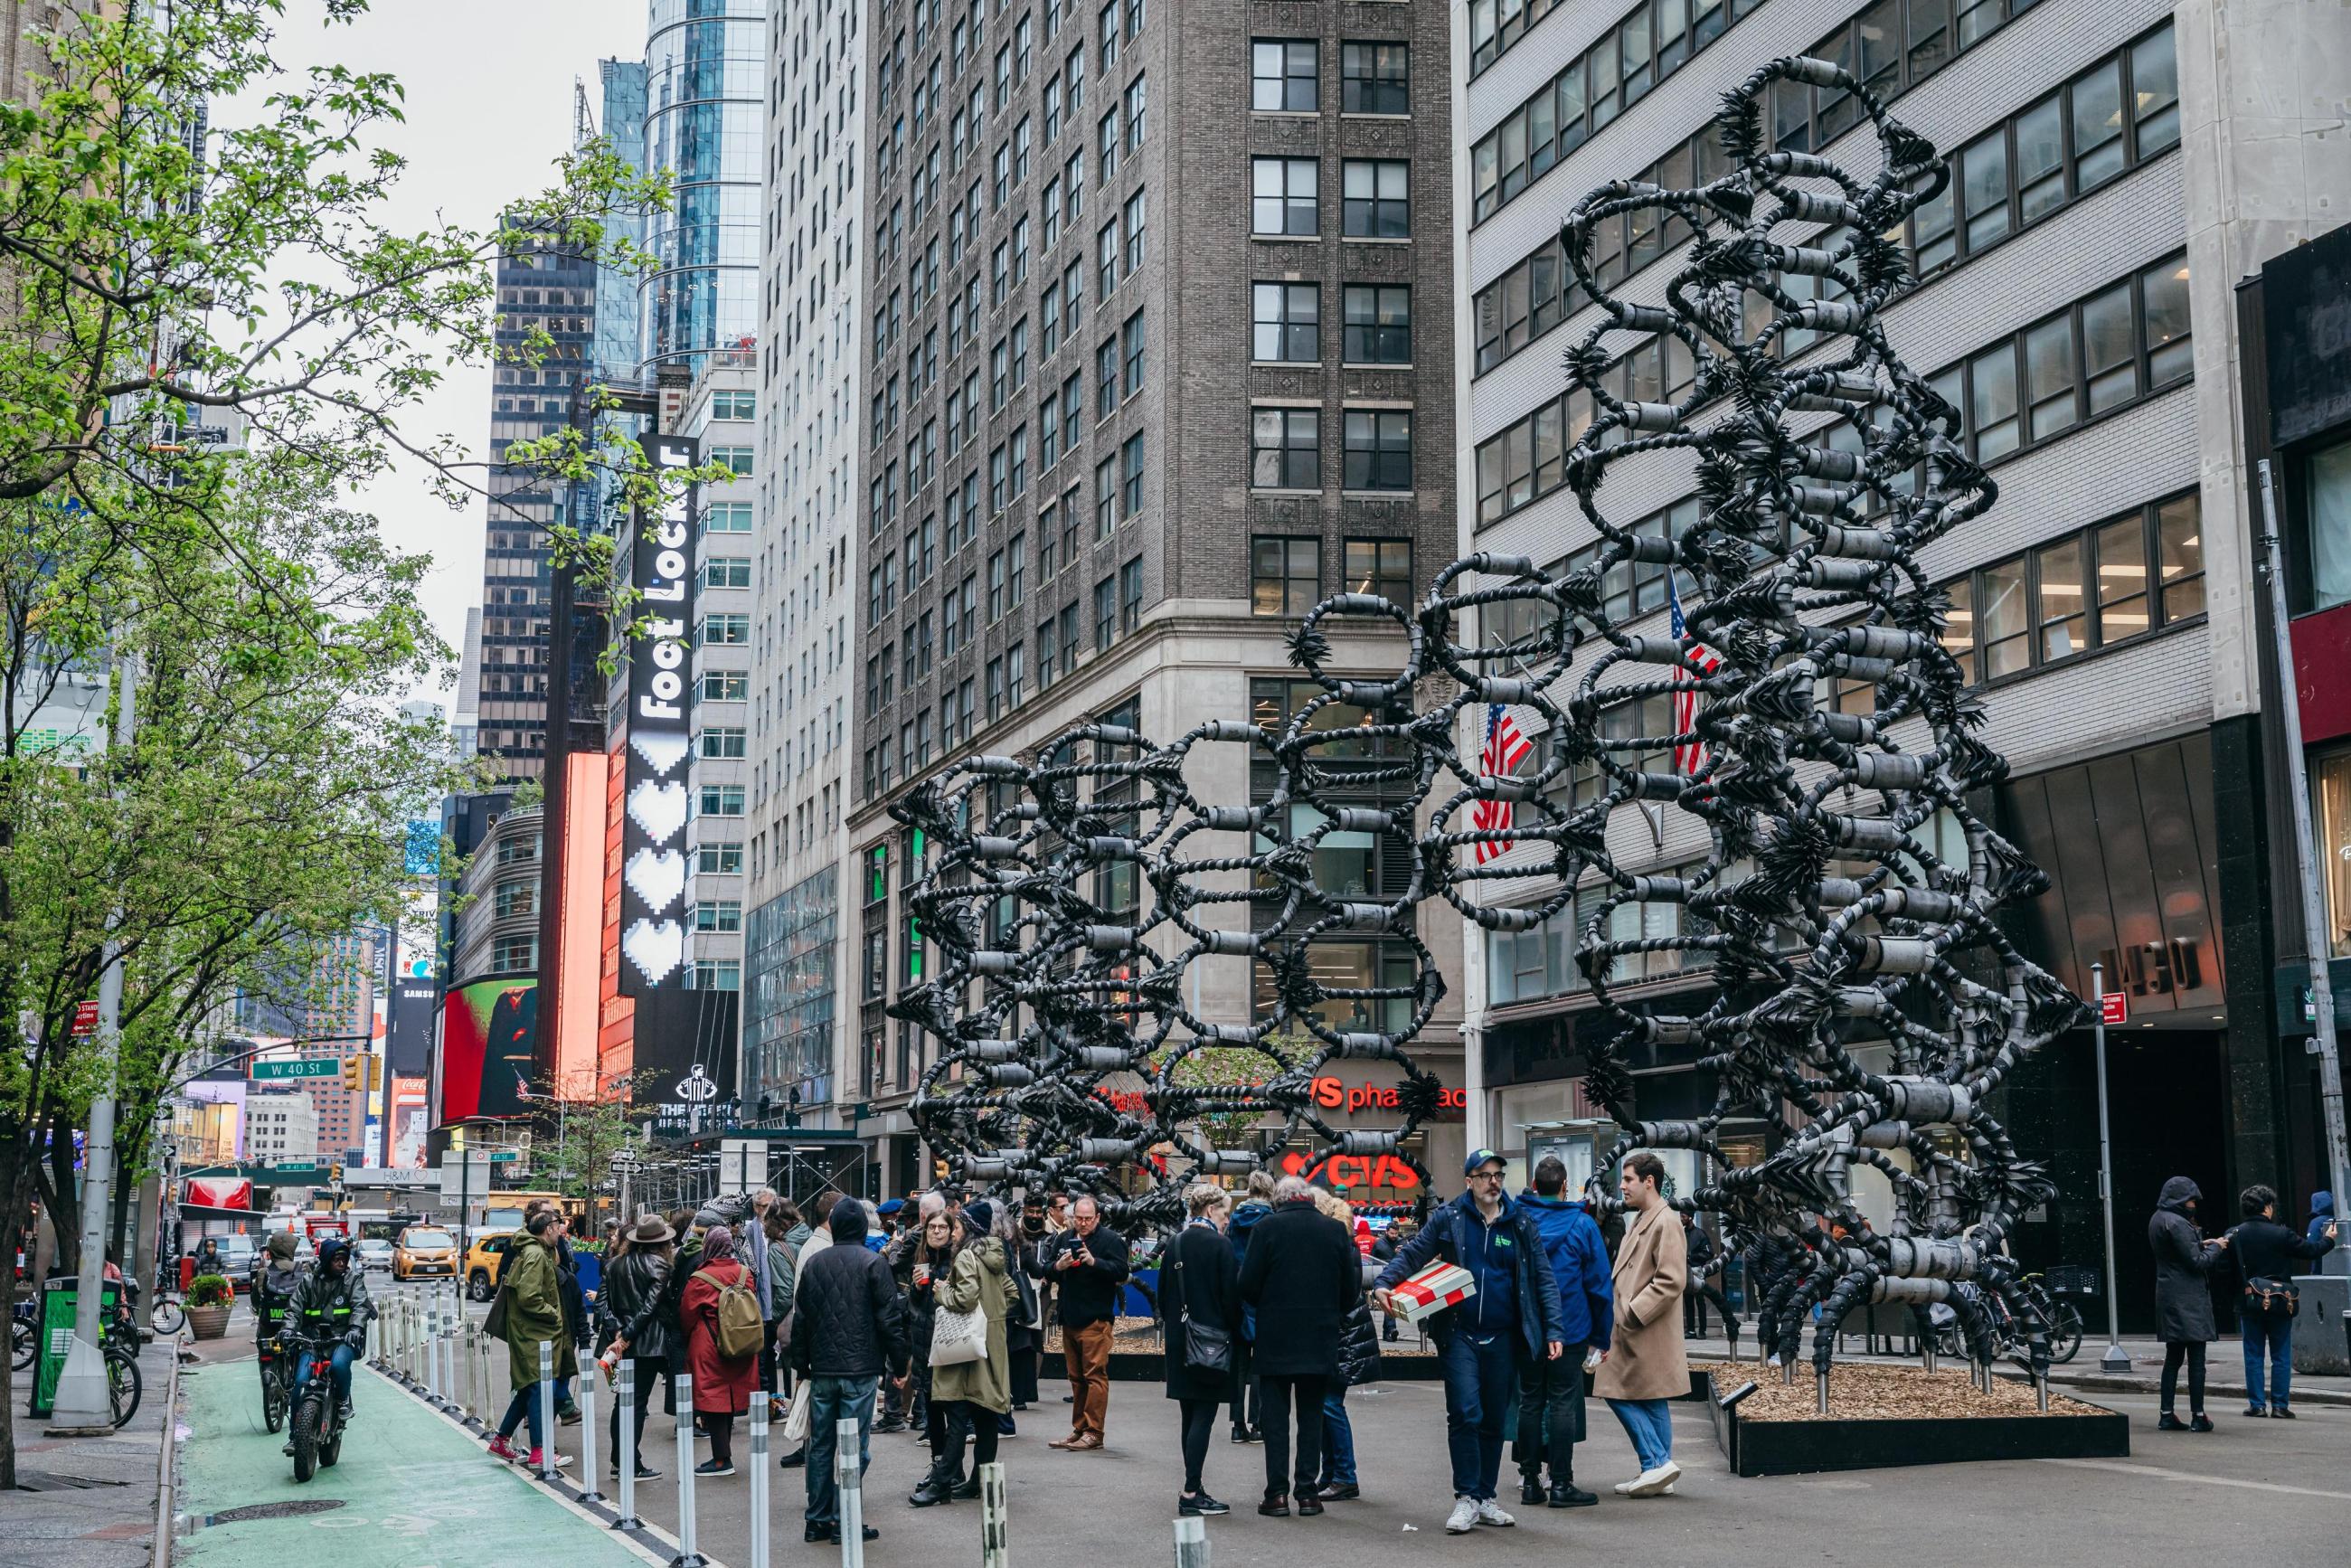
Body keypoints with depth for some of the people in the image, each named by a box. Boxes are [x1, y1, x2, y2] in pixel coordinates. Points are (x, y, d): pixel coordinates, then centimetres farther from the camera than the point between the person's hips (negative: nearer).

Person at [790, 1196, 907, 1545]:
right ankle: (843, 1522, -3)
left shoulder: (813, 1263, 7)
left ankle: (818, 1520, 14)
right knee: (854, 1447, -1)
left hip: (822, 1370, 4)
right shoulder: (872, 1263, -6)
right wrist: (898, 1364, 1)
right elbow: (889, 1319, -7)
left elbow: (801, 1318, 12)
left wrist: (801, 1364, 20)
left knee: (820, 1446, 11)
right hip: (860, 1370, -4)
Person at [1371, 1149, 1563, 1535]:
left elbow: (1543, 1278, 5)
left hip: (1502, 1339, 2)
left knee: (1494, 1420, 9)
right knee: (1465, 1414, -11)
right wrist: (1384, 1284, -17)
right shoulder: (1448, 1218, 0)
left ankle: (1485, 1498, 20)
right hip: (1459, 1334, -2)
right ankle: (1466, 1499, -4)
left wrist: (1552, 1331, -2)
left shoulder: (1521, 1222, 5)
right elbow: (1412, 1254, 1)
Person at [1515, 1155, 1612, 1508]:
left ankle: (1530, 1481, 12)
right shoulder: (1582, 1224, -5)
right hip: (1569, 1330, -3)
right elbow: (1599, 1284, -3)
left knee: (1529, 1402, 10)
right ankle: (1561, 1483, 0)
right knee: (1563, 1403, 0)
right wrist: (1601, 1336, 5)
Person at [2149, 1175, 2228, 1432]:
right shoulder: (2176, 1223, -18)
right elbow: (2197, 1261, -16)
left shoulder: (2157, 1219, 12)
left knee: (2173, 1358, 12)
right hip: (2188, 1298, -9)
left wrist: (2201, 1245, 11)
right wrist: (2216, 1247, -1)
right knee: (2196, 1358, -3)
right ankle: (2198, 1416, -1)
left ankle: (2166, 1416, 12)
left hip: (2168, 1295, 9)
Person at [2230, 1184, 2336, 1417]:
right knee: (2281, 1356, 6)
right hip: (2279, 1302, -2)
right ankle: (2280, 1405, 6)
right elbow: (2310, 1250, -2)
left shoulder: (2235, 1236, -3)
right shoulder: (2280, 1234, -11)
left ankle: (2257, 1404, 8)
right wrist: (2328, 1239, 17)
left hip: (2249, 1302, 2)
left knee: (2253, 1355, 9)